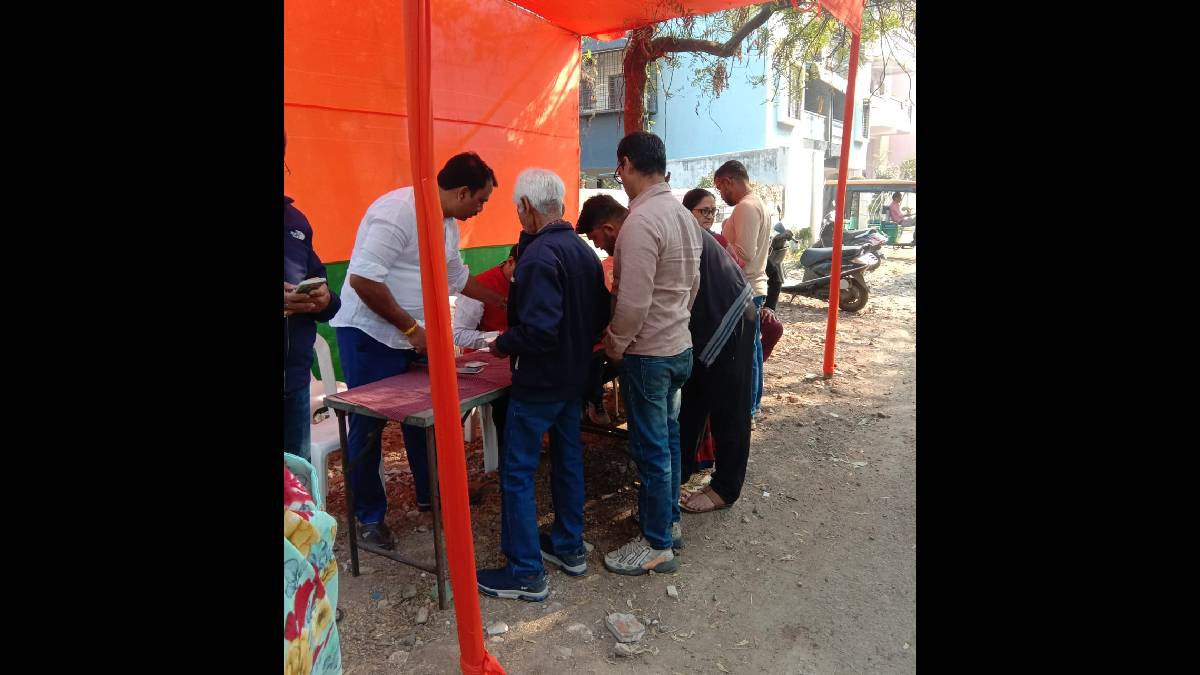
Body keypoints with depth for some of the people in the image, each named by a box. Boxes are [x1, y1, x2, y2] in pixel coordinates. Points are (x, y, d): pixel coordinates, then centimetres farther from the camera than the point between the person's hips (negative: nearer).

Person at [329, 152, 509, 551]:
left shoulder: (448, 223, 7)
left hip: (413, 336, 9)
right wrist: (411, 328, -21)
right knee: (368, 428, 3)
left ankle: (430, 494, 33)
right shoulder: (399, 211, -22)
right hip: (370, 336, -8)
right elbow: (362, 279, -28)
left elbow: (457, 277, 23)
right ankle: (370, 516, 18)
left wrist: (504, 302, 23)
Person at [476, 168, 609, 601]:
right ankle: (570, 548, 32)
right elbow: (600, 317, 11)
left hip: (539, 380, -9)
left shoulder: (539, 255, -22)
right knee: (568, 456, 19)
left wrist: (503, 345, -13)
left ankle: (526, 573, 8)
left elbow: (538, 328, -29)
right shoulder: (584, 251, 6)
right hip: (574, 377, 9)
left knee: (518, 471, 1)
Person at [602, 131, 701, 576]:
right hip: (679, 346, 9)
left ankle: (657, 545, 14)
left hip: (648, 354, -9)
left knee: (651, 448, 2)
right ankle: (668, 517, 36)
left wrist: (615, 343, -10)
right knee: (667, 438, 20)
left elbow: (633, 301, -25)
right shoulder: (683, 215, 7)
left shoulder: (641, 220, -22)